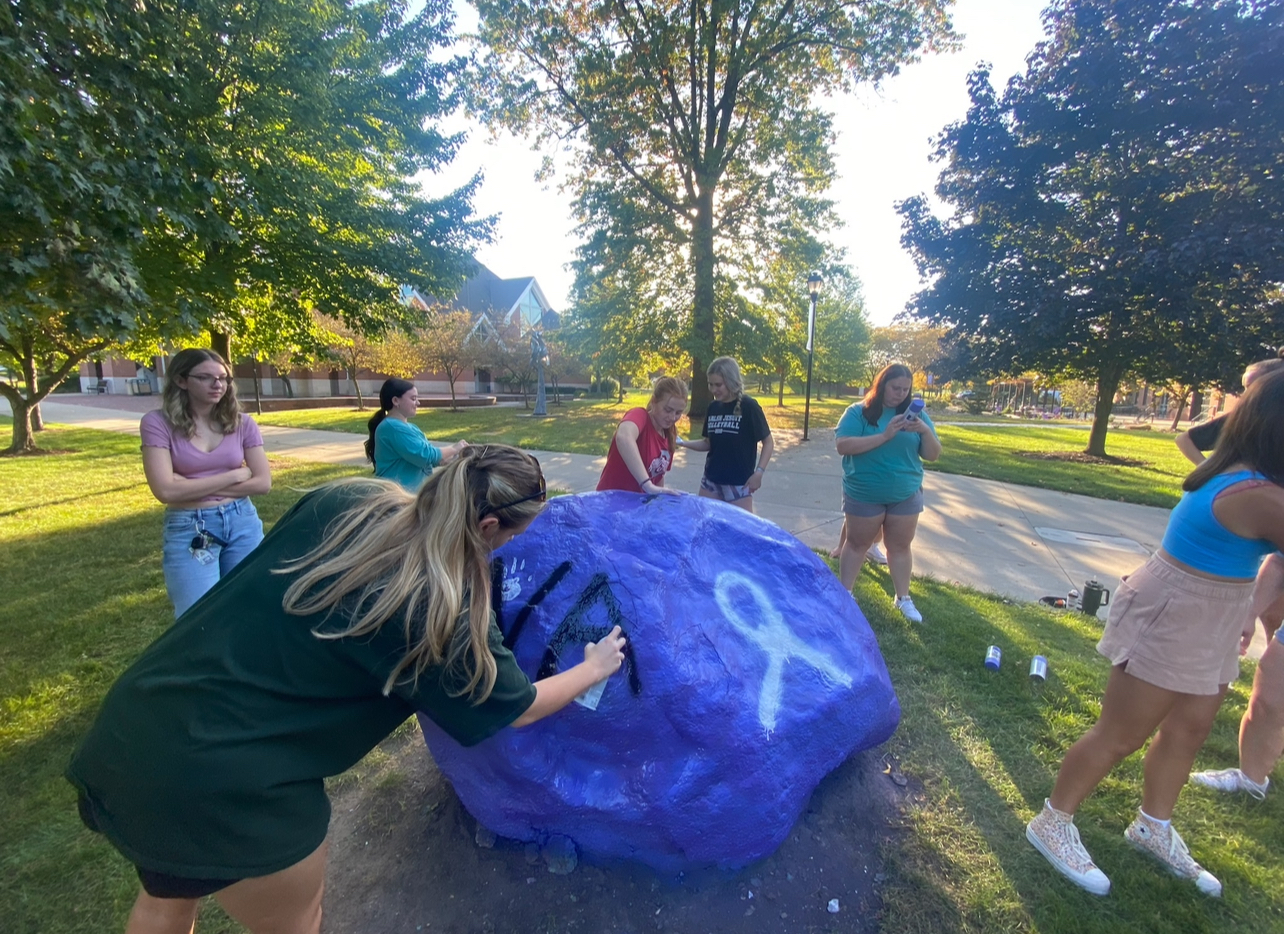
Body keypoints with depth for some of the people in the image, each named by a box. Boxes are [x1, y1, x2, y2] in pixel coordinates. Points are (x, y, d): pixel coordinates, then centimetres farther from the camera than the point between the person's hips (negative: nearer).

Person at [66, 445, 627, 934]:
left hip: (133, 726, 7)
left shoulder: (344, 499, -4)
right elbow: (518, 709, -3)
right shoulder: (446, 610, -18)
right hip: (226, 783, -7)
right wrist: (595, 668, 13)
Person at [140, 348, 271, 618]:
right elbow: (166, 490, -15)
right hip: (188, 529, -2)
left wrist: (194, 486, -10)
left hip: (243, 523, 3)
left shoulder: (242, 423, 0)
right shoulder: (157, 422, -6)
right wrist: (235, 475, -11)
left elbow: (263, 482, -5)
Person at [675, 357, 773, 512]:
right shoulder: (713, 407, 4)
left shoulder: (749, 406, -11)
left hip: (739, 483, -5)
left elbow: (768, 442, -7)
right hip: (710, 480, 5)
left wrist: (759, 472, -16)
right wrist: (683, 443, -4)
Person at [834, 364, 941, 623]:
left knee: (900, 546, 14)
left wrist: (925, 431, -20)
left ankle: (903, 598, 29)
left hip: (906, 496, 3)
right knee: (857, 544, 11)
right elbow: (843, 445, -22)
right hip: (864, 495, -3)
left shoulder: (916, 414, 1)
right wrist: (885, 435, -28)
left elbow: (932, 455, 1)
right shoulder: (858, 412, -10)